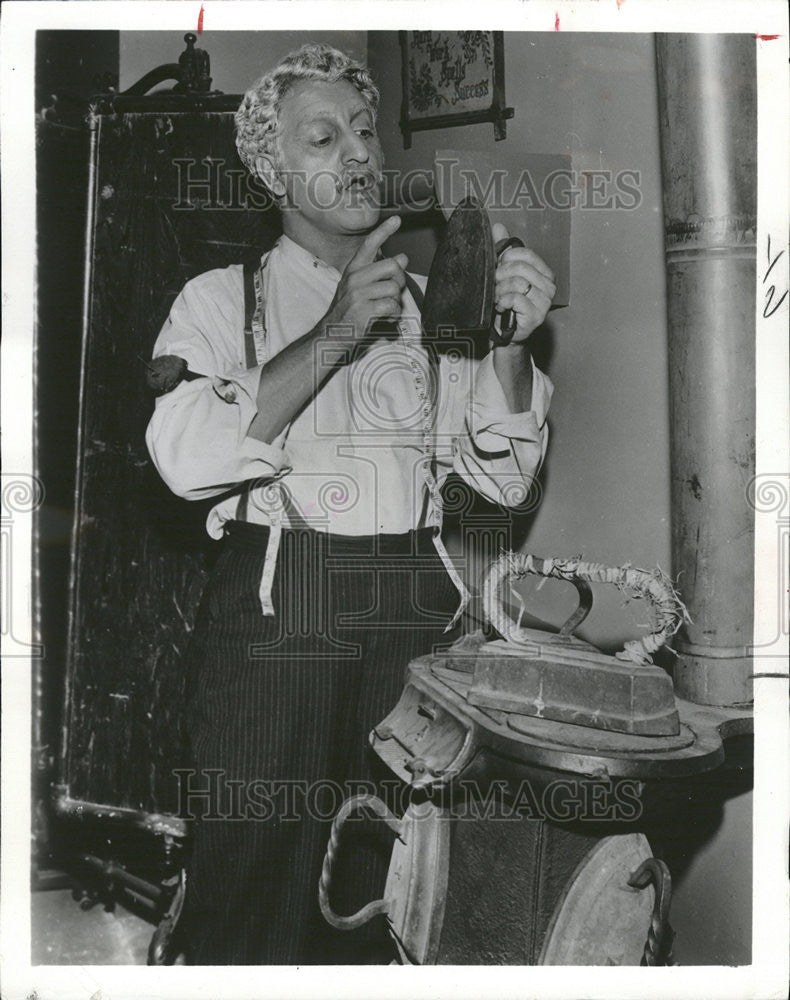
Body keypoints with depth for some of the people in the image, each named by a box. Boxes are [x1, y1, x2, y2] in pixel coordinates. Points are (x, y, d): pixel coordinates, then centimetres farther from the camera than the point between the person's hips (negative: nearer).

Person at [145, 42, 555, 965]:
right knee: (255, 884, 5)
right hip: (274, 610, -2)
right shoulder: (222, 300, 6)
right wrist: (334, 334, -17)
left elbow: (502, 476, 7)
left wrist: (512, 344, -8)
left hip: (413, 611, 3)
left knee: (392, 892, 10)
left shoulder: (431, 302, 13)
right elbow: (188, 458, -13)